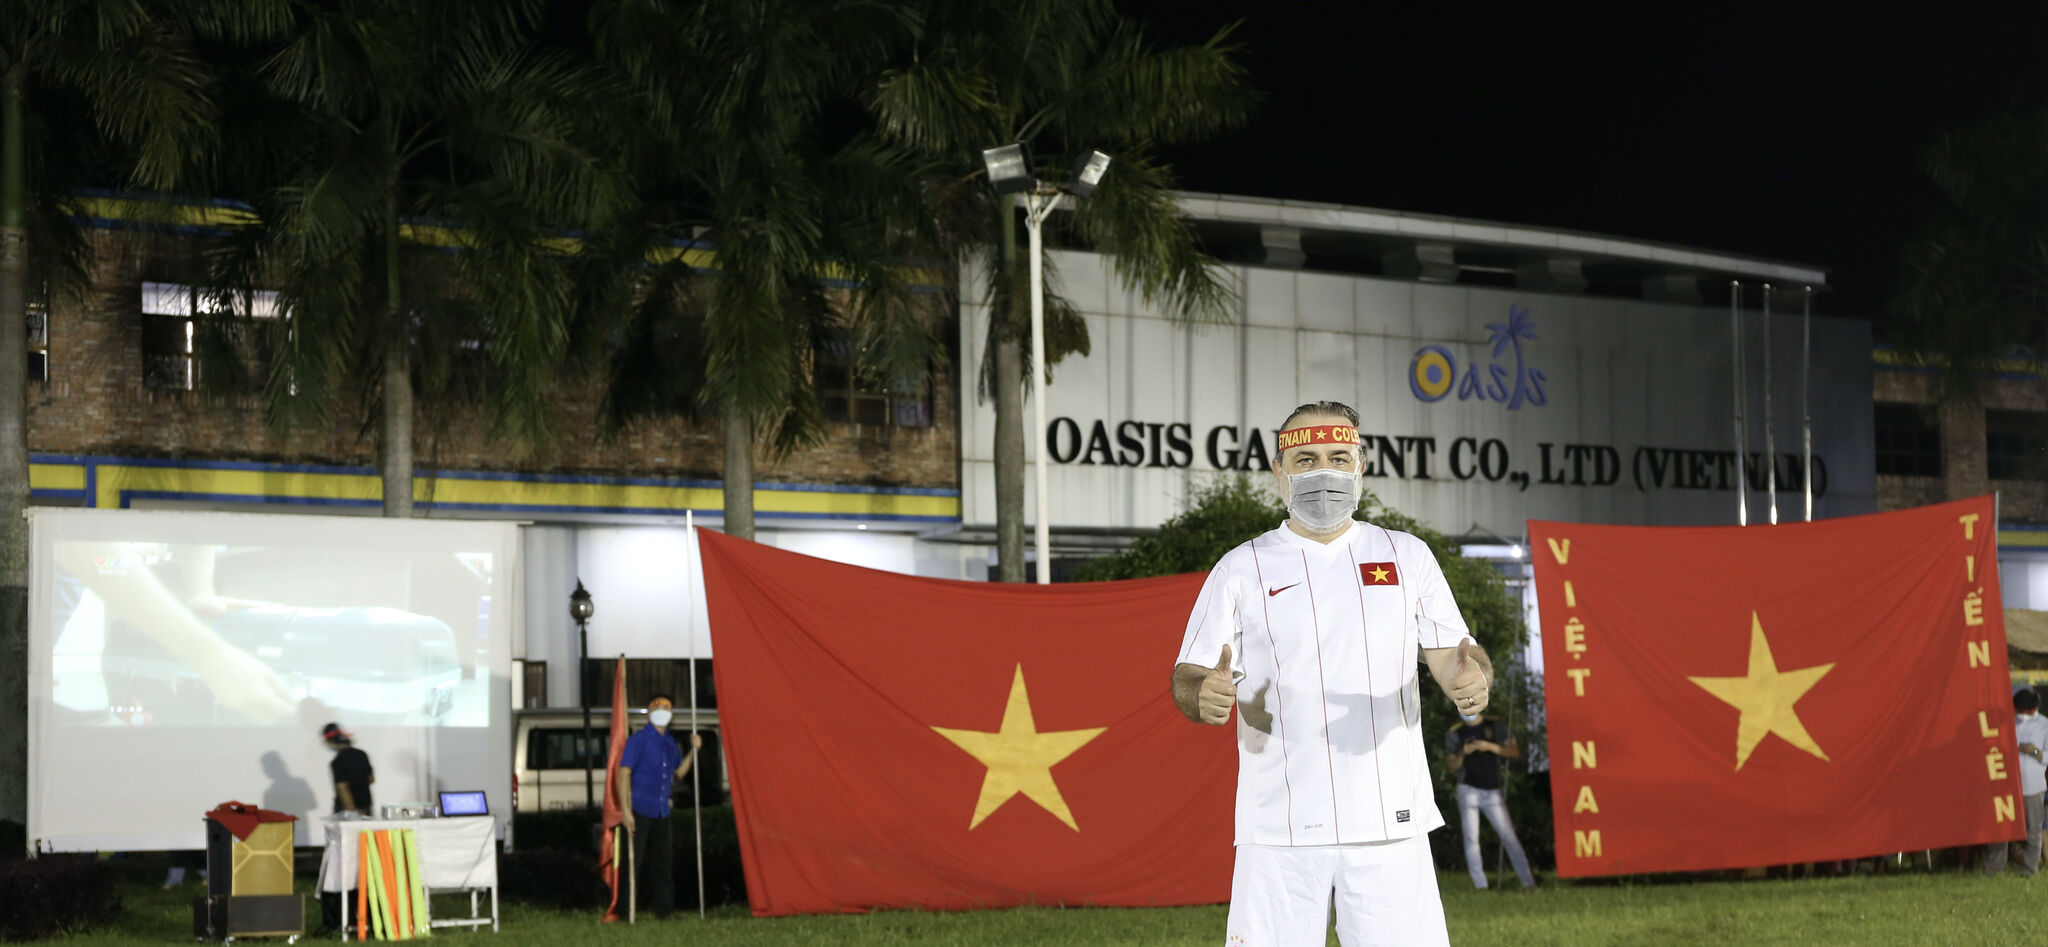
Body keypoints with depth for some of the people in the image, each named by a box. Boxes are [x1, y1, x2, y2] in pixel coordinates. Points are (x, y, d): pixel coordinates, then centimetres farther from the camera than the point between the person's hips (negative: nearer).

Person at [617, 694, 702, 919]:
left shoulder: (670, 743, 14)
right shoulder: (638, 740, -8)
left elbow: (679, 772, 22)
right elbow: (623, 773, -13)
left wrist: (693, 750, 8)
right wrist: (626, 811, -19)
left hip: (661, 813, 7)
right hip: (639, 811, -7)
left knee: (662, 863, 9)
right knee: (632, 862, -5)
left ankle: (662, 908, 17)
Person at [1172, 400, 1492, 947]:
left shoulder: (1406, 556, 11)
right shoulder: (1241, 569, 6)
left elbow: (1450, 656, 9)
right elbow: (1188, 679, 3)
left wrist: (1471, 677, -15)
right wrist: (1206, 695, -21)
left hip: (1390, 820, 1)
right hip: (1279, 830, -1)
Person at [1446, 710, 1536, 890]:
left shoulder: (1497, 727, 5)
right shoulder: (1455, 733, 6)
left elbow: (1516, 752, -2)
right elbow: (1450, 766, 4)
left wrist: (1490, 746, -16)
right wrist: (1462, 754, -16)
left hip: (1492, 791, 0)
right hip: (1468, 790, 0)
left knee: (1509, 836, -4)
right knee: (1471, 838, -6)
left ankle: (1528, 882, -3)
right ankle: (1480, 885, -5)